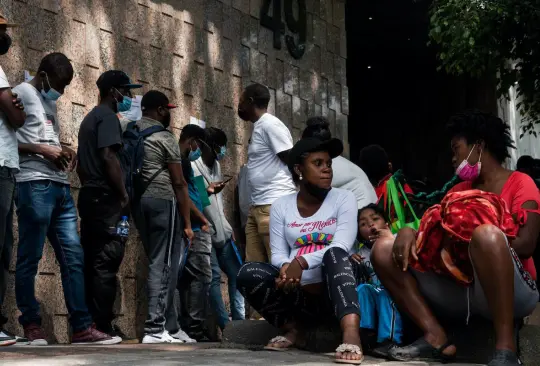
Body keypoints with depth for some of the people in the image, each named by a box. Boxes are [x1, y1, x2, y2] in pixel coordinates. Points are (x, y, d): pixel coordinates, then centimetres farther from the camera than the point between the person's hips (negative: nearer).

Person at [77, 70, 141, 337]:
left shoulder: (90, 118, 23)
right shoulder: (108, 116, -7)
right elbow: (108, 157, -19)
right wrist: (124, 194, -16)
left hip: (89, 195, 10)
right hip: (106, 198, -10)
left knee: (93, 262, 8)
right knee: (106, 264, -12)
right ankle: (102, 327, -15)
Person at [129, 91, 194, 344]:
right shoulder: (165, 138, -5)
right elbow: (179, 183, -8)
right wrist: (187, 222, -4)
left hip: (139, 201, 7)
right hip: (163, 201, -7)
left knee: (158, 262, 14)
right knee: (163, 264, -6)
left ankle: (169, 325, 18)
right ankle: (154, 329, -12)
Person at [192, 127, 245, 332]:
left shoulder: (215, 165, 17)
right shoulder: (192, 166, -9)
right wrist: (207, 191, -26)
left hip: (221, 230, 8)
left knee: (236, 273, 4)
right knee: (213, 277, -10)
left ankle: (239, 320, 6)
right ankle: (225, 325, -10)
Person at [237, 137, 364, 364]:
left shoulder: (343, 199, 1)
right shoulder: (282, 206, 9)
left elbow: (342, 247, -15)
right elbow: (278, 253, 2)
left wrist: (302, 262, -31)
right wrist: (286, 268, -24)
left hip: (334, 292, -2)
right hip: (299, 294, 2)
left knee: (334, 254, -35)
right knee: (248, 273, -21)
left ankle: (351, 333, -57)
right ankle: (293, 329, -4)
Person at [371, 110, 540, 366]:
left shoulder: (519, 184, 0)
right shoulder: (458, 191, 20)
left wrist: (465, 243, -12)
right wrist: (409, 232, -10)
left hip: (513, 292, -7)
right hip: (461, 290, 7)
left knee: (485, 234, -38)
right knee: (384, 253, -1)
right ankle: (436, 338, -16)